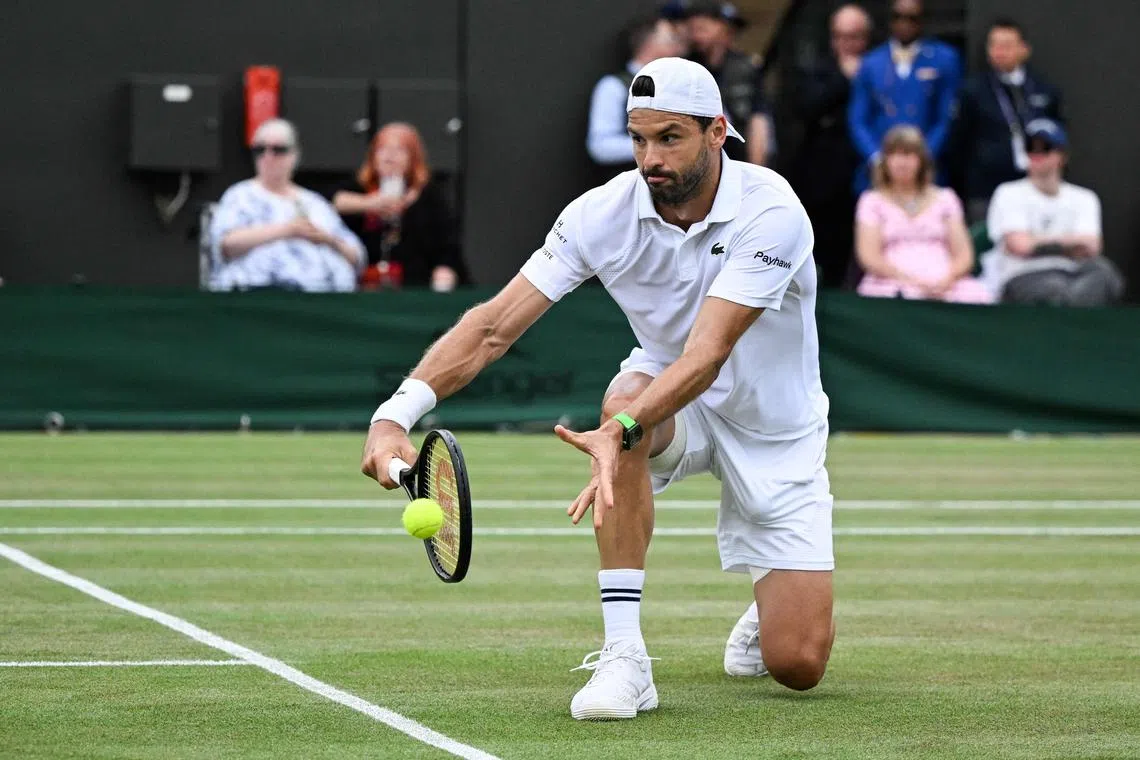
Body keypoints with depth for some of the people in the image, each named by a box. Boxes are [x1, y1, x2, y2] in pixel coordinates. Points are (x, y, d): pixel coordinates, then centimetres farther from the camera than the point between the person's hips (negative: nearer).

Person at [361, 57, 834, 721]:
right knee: (626, 396, -38)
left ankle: (766, 612, 30)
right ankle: (624, 655, -32)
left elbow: (706, 356, -38)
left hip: (773, 427, -2)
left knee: (798, 665, -12)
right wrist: (396, 415, -36)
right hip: (672, 406, 2)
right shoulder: (604, 213, -18)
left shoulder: (772, 213, -28)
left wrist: (623, 434, -55)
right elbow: (495, 325, -22)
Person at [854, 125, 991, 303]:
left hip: (944, 286, 3)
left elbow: (964, 255, 12)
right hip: (894, 286, -3)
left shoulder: (944, 199, 20)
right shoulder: (872, 201, 14)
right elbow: (869, 257, 1)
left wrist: (947, 280, -10)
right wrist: (910, 280, -15)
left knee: (978, 294, -31)